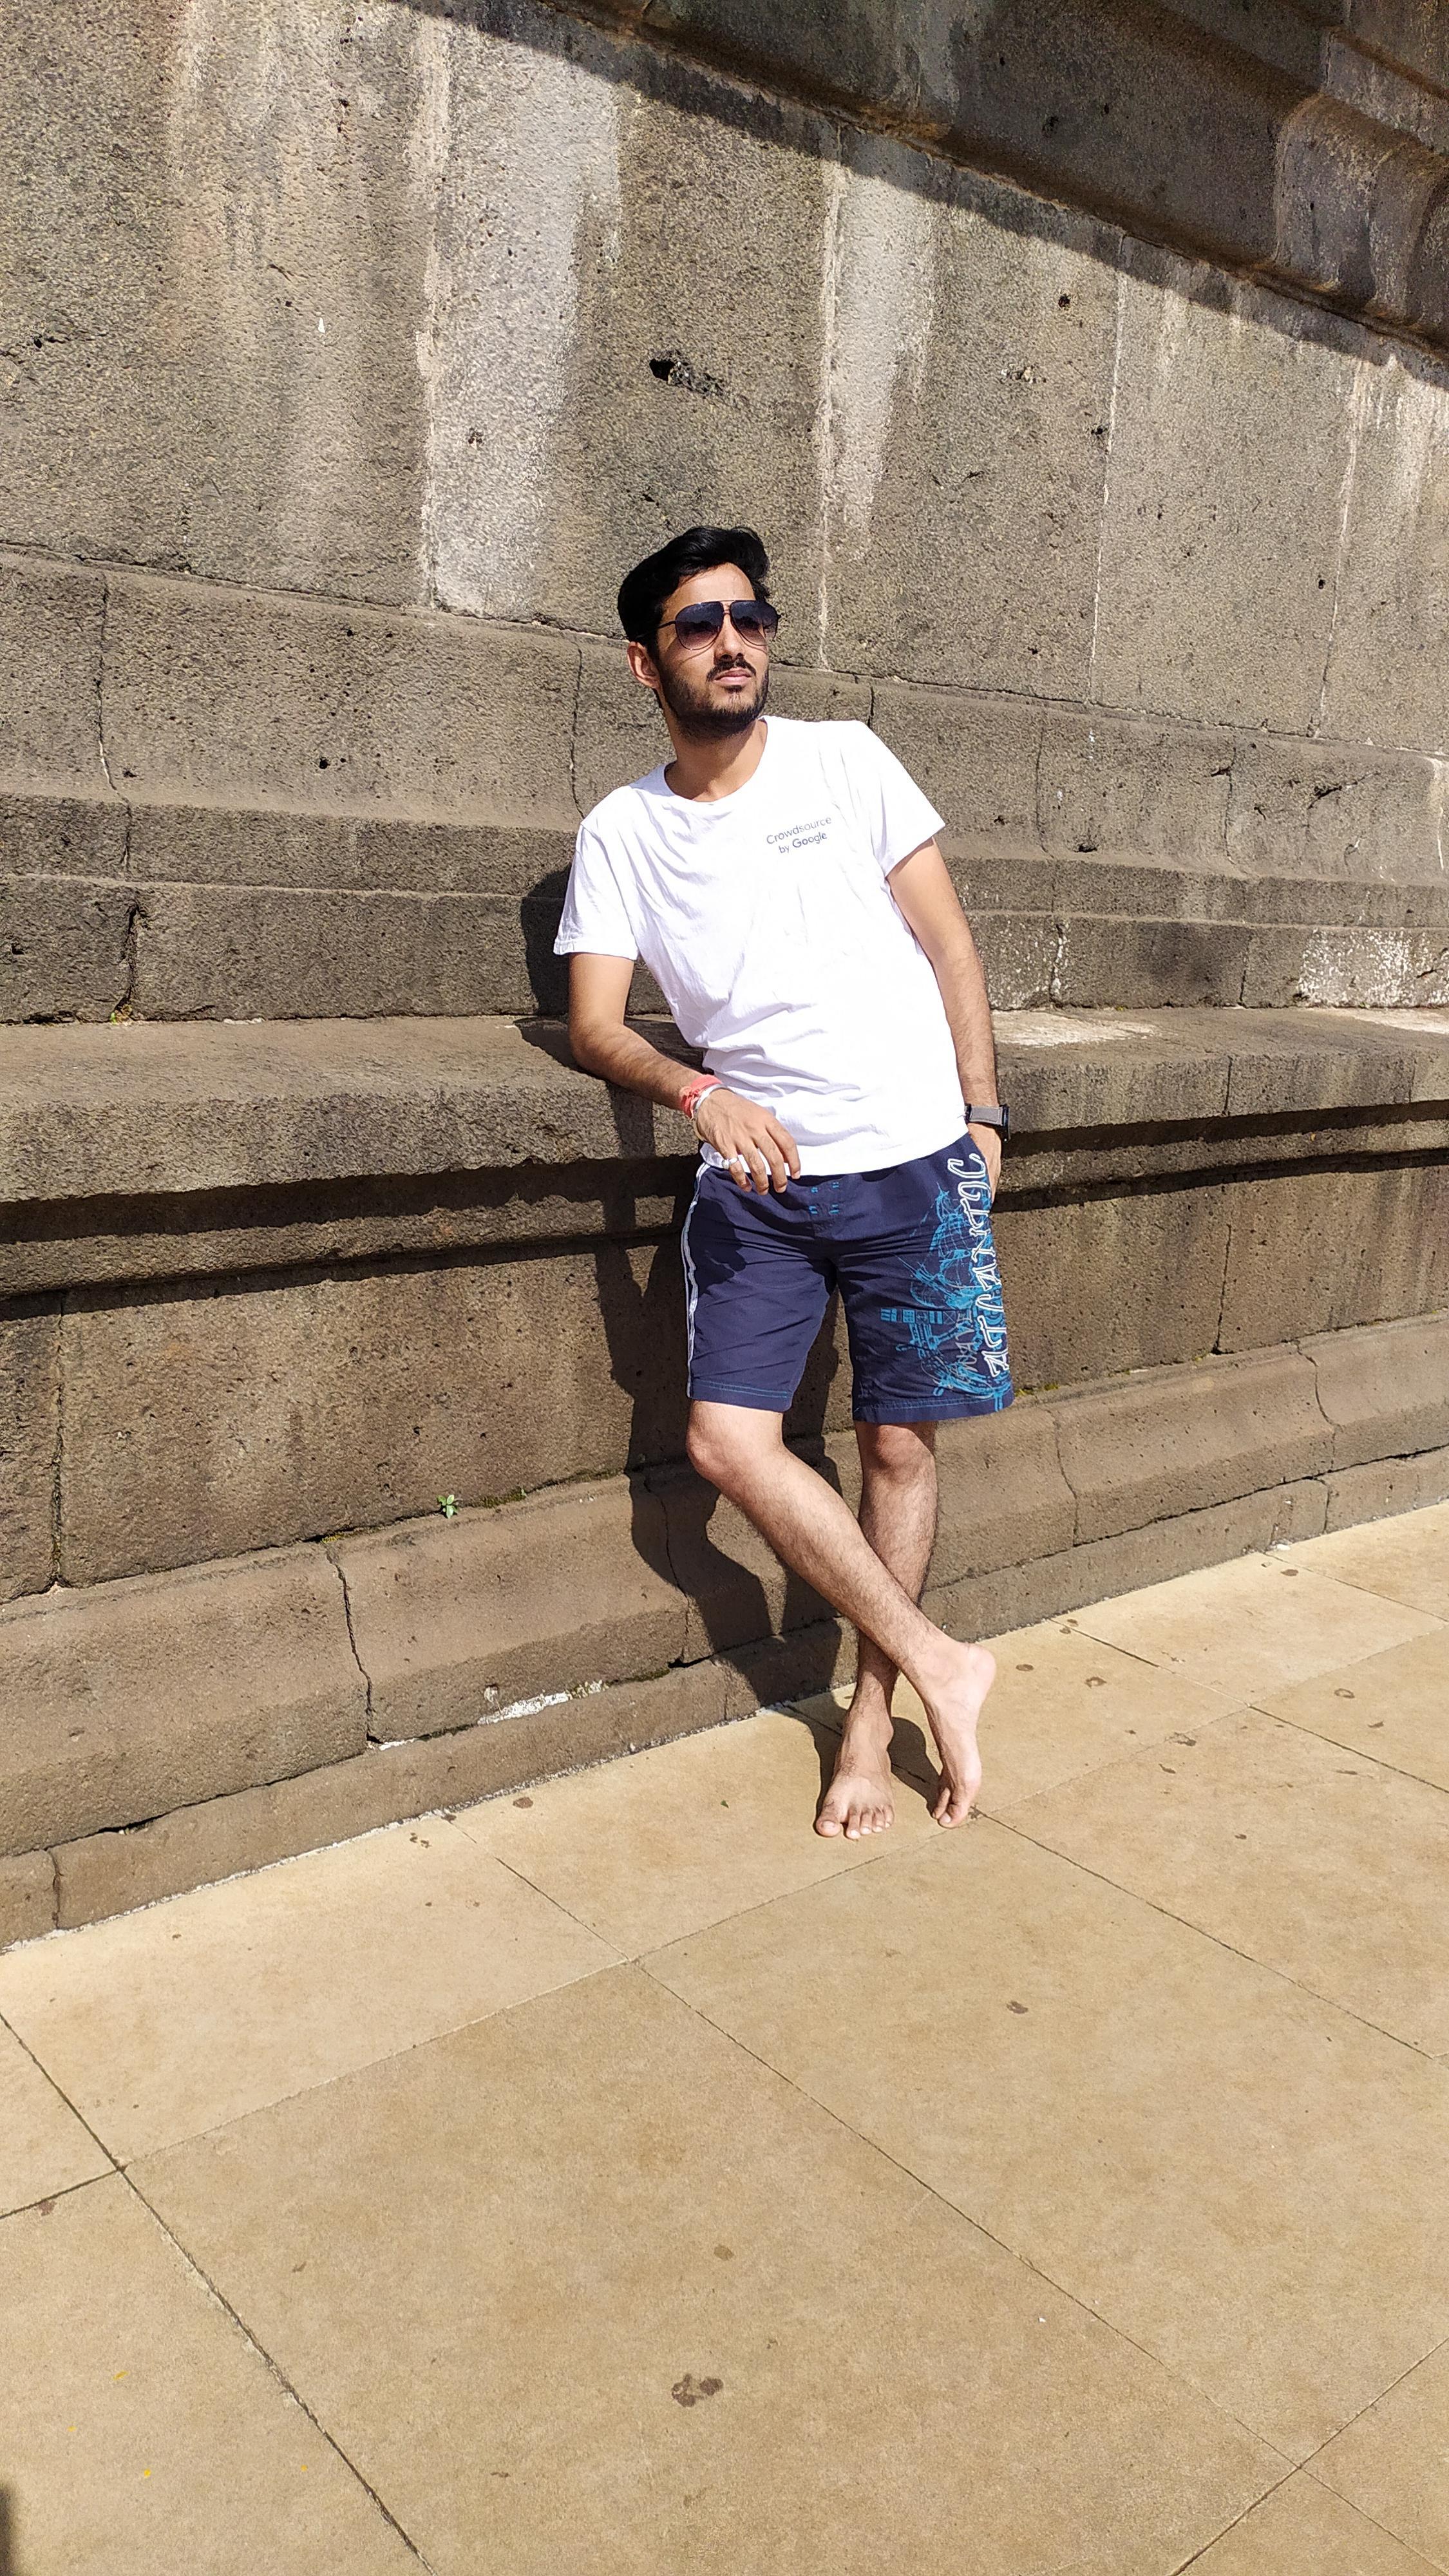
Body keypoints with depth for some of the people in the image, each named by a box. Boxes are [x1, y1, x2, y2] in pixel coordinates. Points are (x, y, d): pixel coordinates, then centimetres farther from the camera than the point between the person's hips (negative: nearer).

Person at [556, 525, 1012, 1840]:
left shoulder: (847, 761, 5)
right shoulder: (620, 833, 6)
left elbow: (946, 937, 7)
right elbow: (594, 1022, 0)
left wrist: (981, 1111, 2)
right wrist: (701, 1094, -20)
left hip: (912, 1157, 0)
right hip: (756, 1180, 1)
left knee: (900, 1444, 4)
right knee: (730, 1438, -11)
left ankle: (872, 1716, 22)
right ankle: (939, 1662, 5)